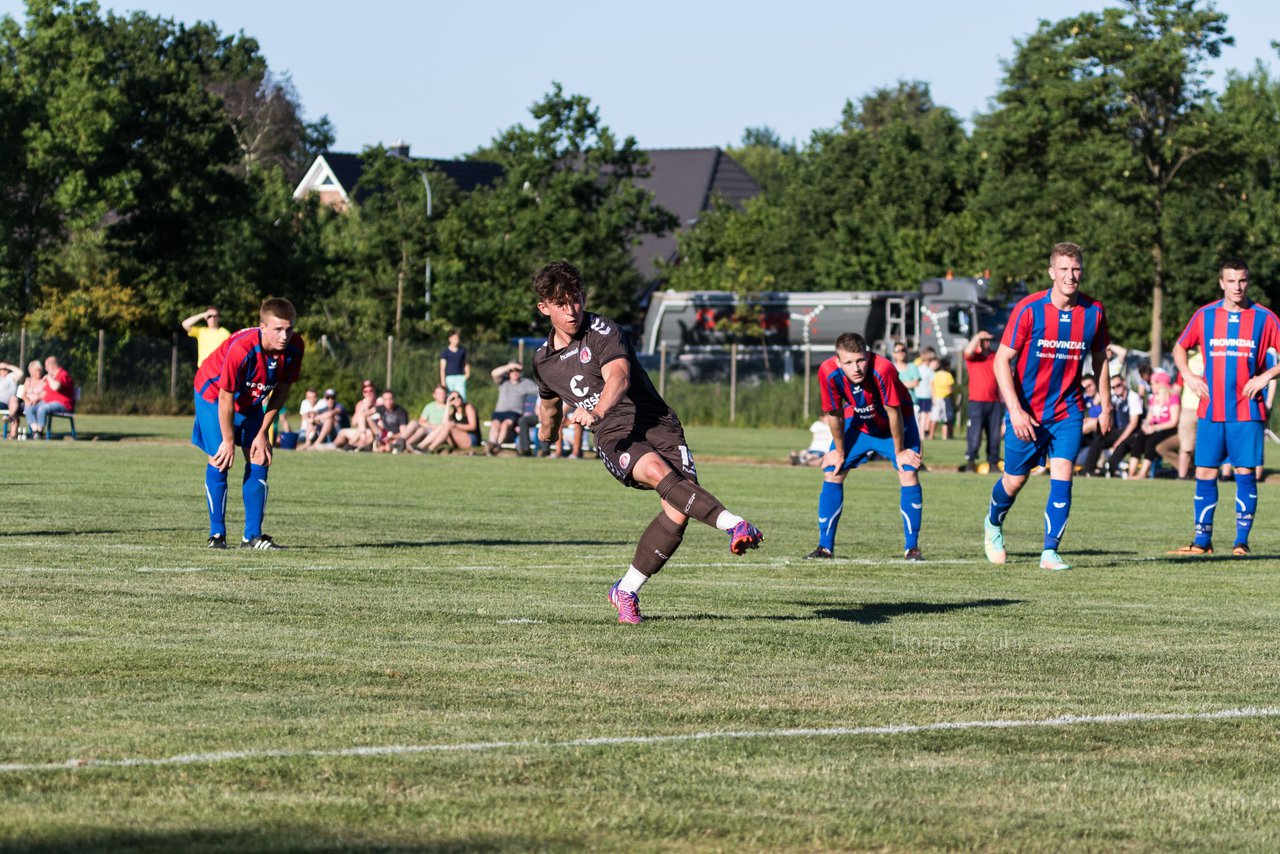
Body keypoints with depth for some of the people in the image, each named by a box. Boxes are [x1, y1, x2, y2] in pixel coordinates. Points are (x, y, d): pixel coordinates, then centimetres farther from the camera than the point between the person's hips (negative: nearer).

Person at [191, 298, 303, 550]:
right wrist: (229, 441, -20)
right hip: (213, 393, -5)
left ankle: (253, 535, 1)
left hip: (251, 401, 5)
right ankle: (217, 534, -2)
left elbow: (281, 391, -8)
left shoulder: (294, 347, -23)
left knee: (259, 460, -2)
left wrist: (262, 433, -7)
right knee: (220, 461, -10)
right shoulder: (241, 349, -39)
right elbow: (226, 398, -28)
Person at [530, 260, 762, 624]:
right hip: (613, 437, 2)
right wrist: (547, 431, 57)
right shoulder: (543, 361, 15)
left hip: (656, 424, -2)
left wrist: (596, 411, -41)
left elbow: (618, 376, -23)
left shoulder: (603, 331, -4)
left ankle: (626, 590, -3)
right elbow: (550, 402, 40)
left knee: (677, 512, -22)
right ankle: (733, 524, -51)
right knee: (658, 471, -33)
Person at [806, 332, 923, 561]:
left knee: (909, 474, -18)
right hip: (858, 423, 3)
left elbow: (893, 412, -27)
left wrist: (899, 451, -16)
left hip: (895, 424, -3)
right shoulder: (828, 372, -31)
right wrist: (839, 451, -4)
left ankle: (912, 548, -7)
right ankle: (825, 547, 6)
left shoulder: (882, 369, -40)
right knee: (831, 474, -5)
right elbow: (834, 414, -15)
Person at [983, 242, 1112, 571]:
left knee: (1062, 478, -12)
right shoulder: (1028, 309, -15)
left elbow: (1100, 359, 11)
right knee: (1015, 480, 9)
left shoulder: (1093, 311, -5)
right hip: (1026, 411, -2)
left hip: (1067, 411, 2)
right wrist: (1015, 411, -20)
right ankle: (993, 523, 40)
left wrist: (1105, 408, 12)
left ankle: (1050, 551, -6)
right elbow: (1002, 360, -12)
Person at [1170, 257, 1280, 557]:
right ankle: (1202, 540, 9)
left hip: (1248, 409, -2)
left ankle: (1241, 541, 4)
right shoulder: (1205, 316, 6)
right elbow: (1180, 348, 19)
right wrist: (1188, 376, 3)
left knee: (1246, 473, -2)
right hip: (1211, 411, 2)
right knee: (1205, 473, 2)